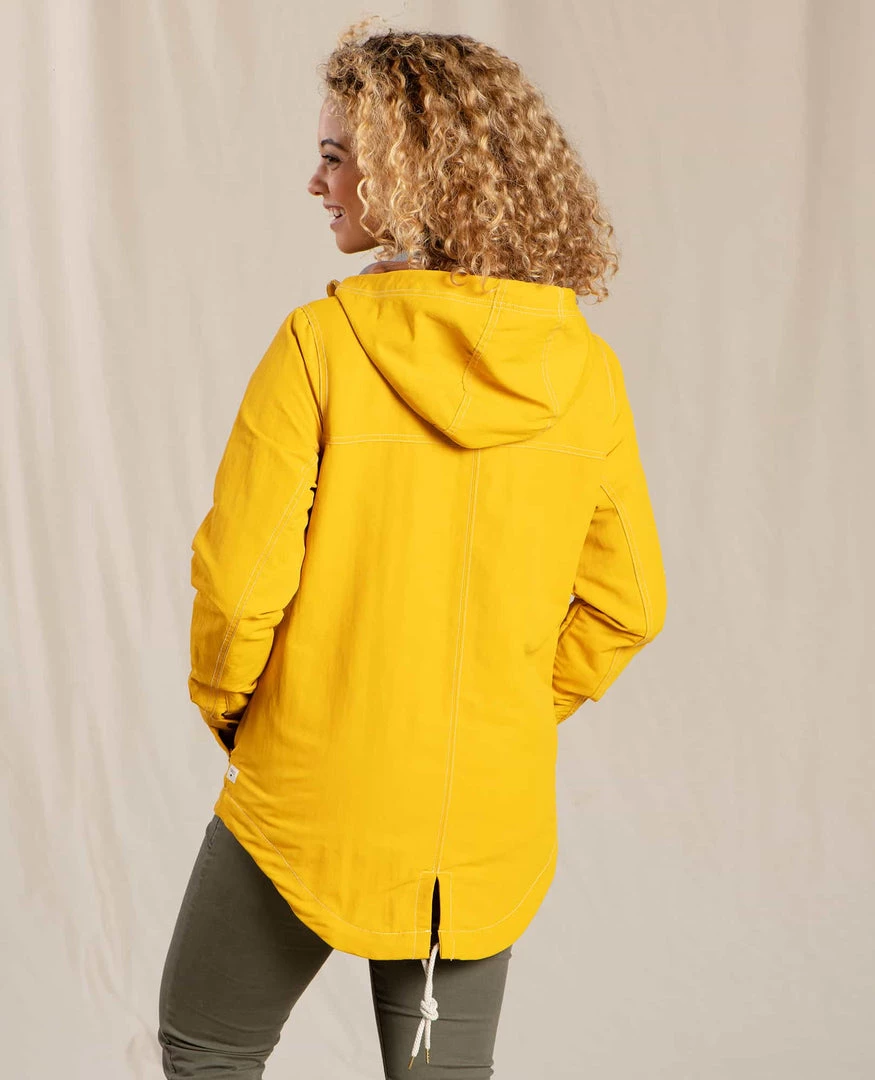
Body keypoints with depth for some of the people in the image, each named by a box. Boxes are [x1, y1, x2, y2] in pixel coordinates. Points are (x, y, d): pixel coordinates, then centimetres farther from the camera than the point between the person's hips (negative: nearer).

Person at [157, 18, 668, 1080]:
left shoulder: (323, 343, -18)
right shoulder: (582, 366, -4)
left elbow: (239, 581, -17)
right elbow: (626, 603, 1)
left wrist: (225, 704, 3)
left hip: (313, 807, -4)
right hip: (489, 824, 4)